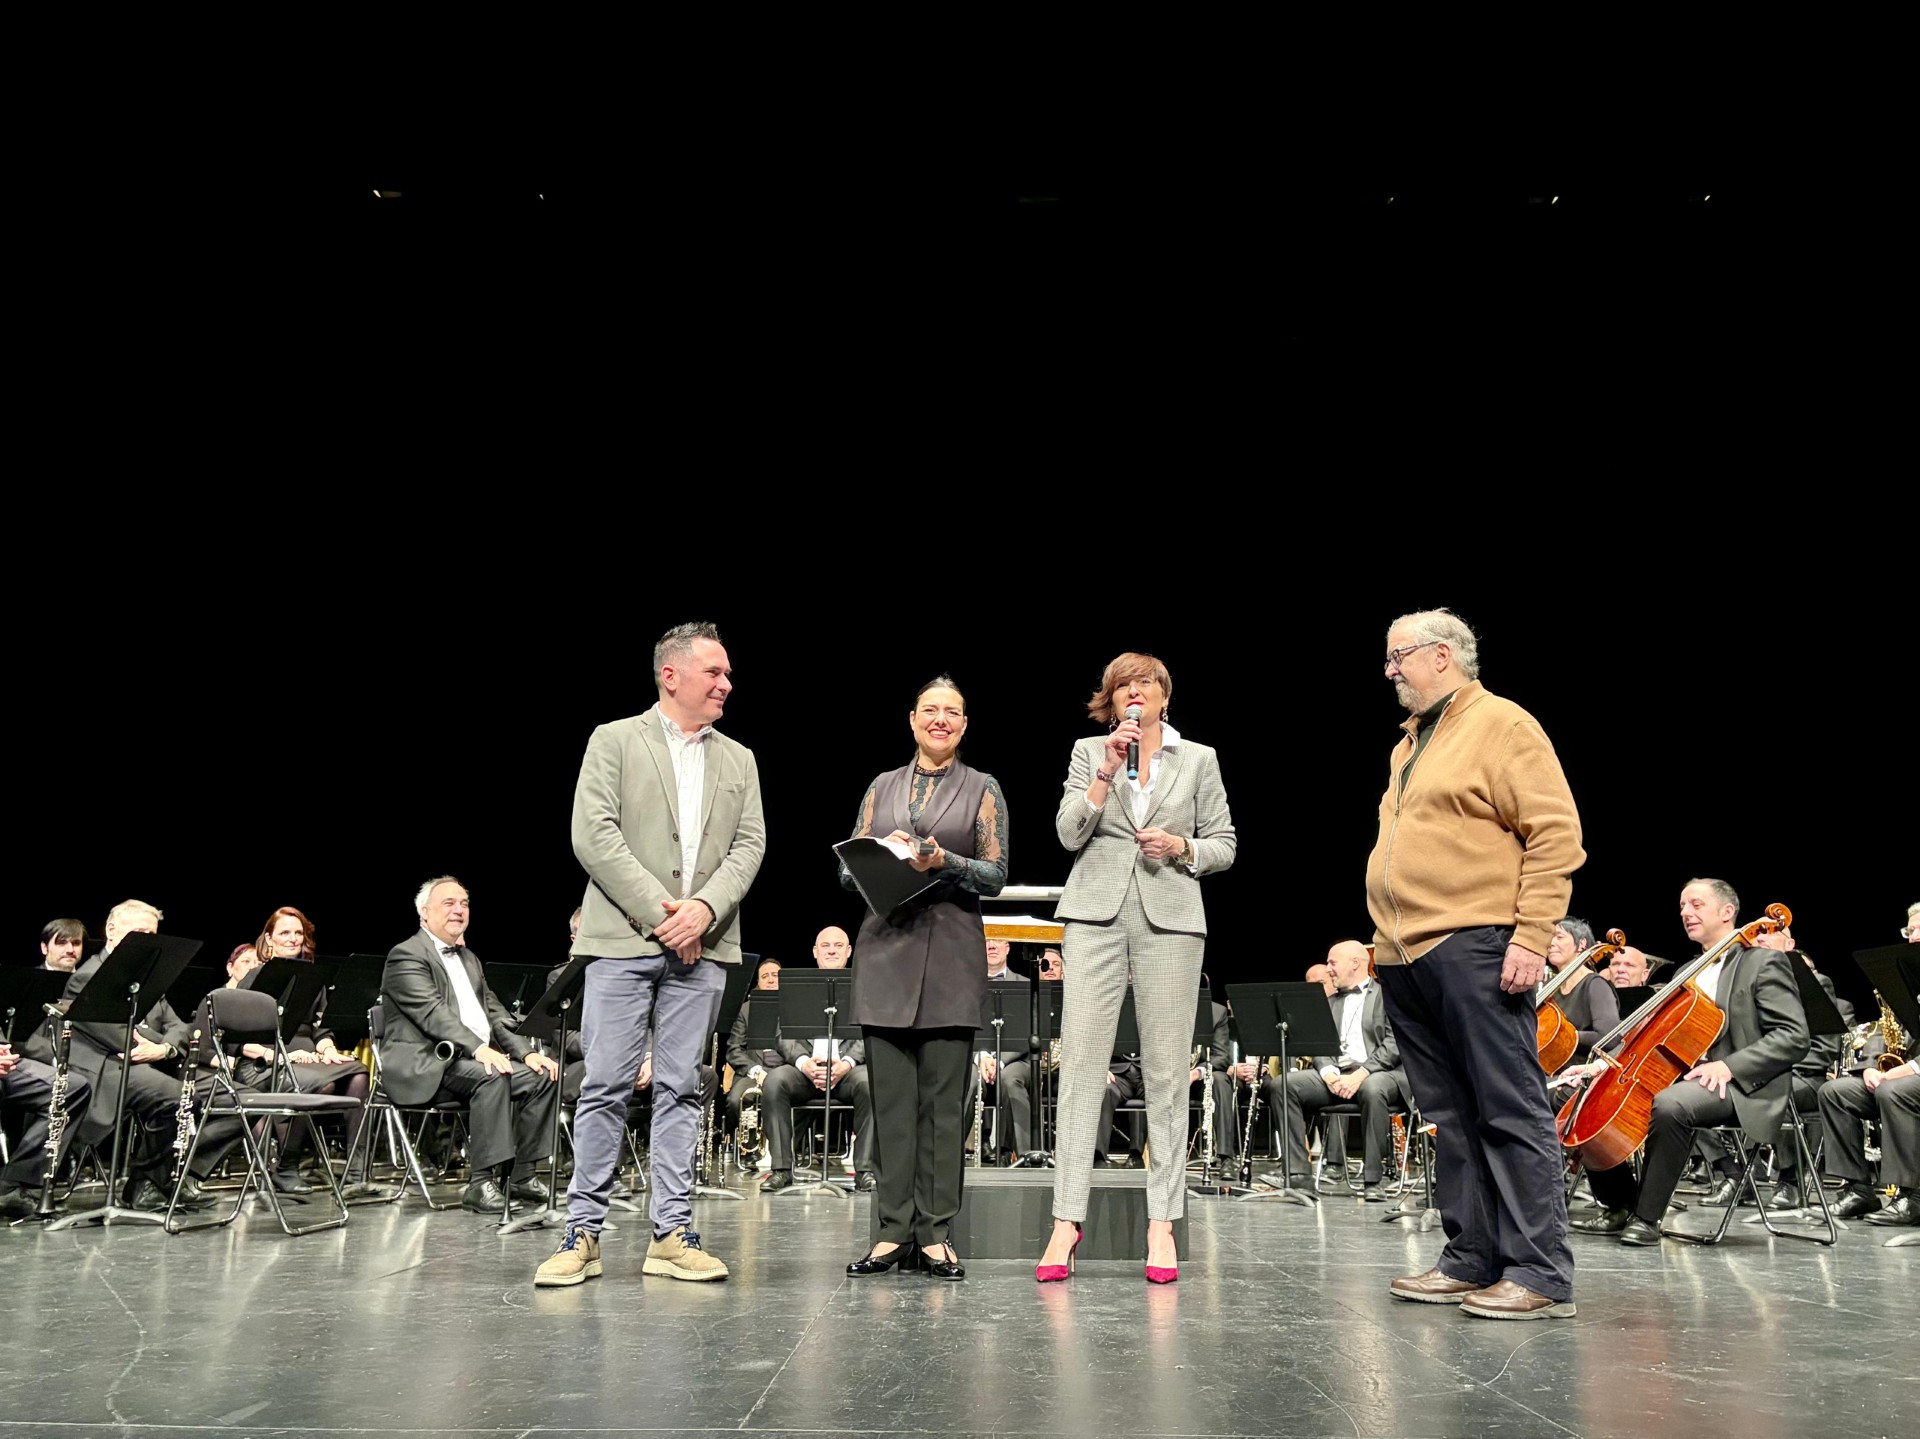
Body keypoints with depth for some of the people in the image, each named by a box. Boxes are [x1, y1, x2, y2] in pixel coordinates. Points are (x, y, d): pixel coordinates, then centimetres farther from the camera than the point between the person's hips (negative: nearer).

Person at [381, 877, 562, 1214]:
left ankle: (520, 1173, -3)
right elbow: (432, 1012, -19)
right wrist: (477, 1048, -32)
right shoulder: (407, 955, -4)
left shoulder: (469, 958, 24)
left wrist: (526, 1051, 1)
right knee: (490, 1076, -33)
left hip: (479, 1056, 9)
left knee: (542, 1076, -9)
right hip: (423, 1066, -8)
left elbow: (494, 1012, 19)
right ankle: (481, 1183, -29)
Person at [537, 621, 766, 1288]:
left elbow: (749, 845, 7)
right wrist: (658, 913, -12)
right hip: (623, 939, -3)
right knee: (606, 1087, -2)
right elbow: (594, 835, -7)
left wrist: (704, 909, -11)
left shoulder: (738, 760, 16)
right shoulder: (614, 740, 4)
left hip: (701, 946, 3)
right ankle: (583, 1233, 8)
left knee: (681, 1088, 6)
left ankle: (672, 1234, 11)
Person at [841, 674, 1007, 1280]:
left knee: (944, 1097, -2)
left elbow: (995, 875, 2)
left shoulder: (982, 789, 8)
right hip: (886, 948, 2)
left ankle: (936, 1234, 6)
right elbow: (848, 871, 11)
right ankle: (894, 1230, 10)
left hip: (952, 953, -2)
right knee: (891, 1094, 2)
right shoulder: (882, 788, 15)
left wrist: (943, 861, -15)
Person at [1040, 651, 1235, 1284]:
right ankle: (1067, 1219, -2)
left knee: (1166, 1070, 0)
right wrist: (1108, 771, -8)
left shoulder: (1199, 759, 13)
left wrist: (1180, 846, -6)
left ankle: (1162, 1222, 8)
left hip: (1170, 917, 1)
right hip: (1097, 914, 0)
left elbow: (1224, 845, 13)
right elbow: (1069, 833, 1)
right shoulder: (1089, 752, 12)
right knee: (1081, 1062, -6)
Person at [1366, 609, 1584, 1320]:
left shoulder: (1502, 724, -3)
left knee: (1511, 1110, -6)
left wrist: (1531, 935, -17)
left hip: (1474, 950, -8)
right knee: (1450, 1115, 11)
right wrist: (1388, 936, 18)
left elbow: (1556, 836, -10)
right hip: (1404, 955, 9)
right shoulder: (1409, 741, 22)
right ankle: (1472, 1260, 17)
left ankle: (1540, 1274, -1)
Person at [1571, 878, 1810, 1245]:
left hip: (1738, 1087, -8)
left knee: (1670, 1103, -38)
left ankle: (1646, 1218, -26)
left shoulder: (1764, 962, 0)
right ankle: (1619, 1206, 5)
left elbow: (1793, 1037, -10)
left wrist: (1729, 1065, -22)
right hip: (1686, 1076, 8)